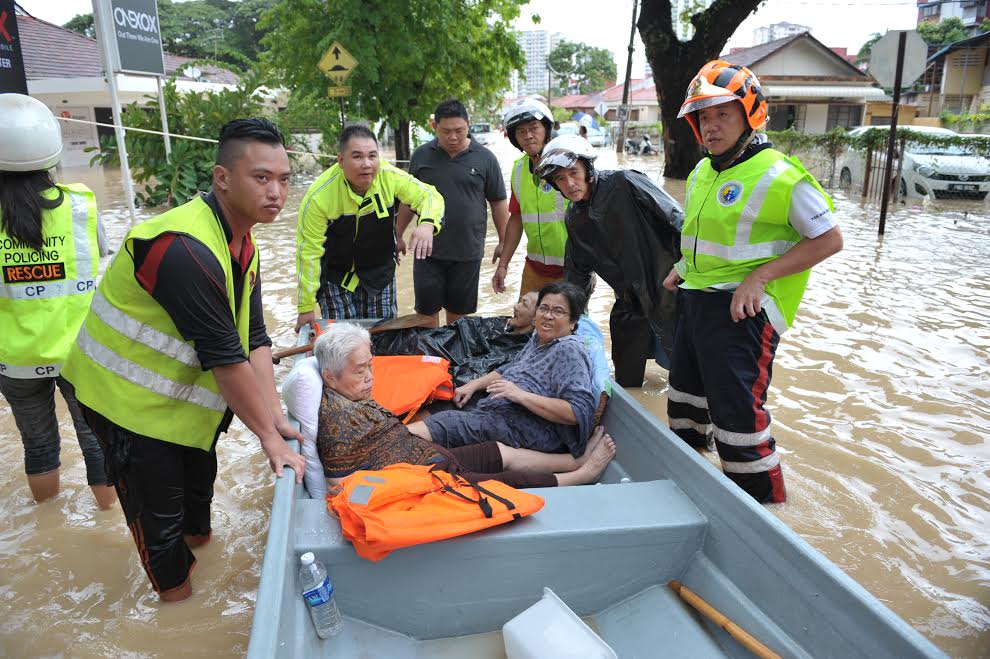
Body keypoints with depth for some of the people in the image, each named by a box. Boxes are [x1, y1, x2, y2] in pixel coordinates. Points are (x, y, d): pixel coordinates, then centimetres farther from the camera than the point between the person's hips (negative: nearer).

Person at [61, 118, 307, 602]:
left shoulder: (242, 244, -3)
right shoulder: (185, 249, -34)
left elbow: (254, 339, -5)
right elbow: (226, 358, -32)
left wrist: (275, 416, -10)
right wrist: (269, 436, -24)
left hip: (181, 389, 9)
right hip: (129, 398, -8)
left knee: (199, 472, 26)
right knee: (158, 509, 7)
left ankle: (198, 535, 53)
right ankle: (176, 589, 30)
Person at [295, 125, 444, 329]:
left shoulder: (390, 177, -19)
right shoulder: (319, 196, -25)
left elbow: (430, 196, -11)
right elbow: (309, 253, -19)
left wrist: (427, 224, -37)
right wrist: (306, 308, -13)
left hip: (381, 272, 3)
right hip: (337, 276, -3)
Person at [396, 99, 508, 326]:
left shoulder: (485, 158, -1)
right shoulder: (421, 156, 3)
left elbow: (498, 203, 4)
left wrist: (503, 243, 3)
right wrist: (398, 235, 12)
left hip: (468, 253, 0)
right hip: (428, 250, 1)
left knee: (458, 309, 11)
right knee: (426, 309, 3)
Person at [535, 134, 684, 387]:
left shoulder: (625, 184, -15)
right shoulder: (575, 218, 6)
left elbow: (679, 221, -15)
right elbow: (578, 271, 16)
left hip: (666, 288, -6)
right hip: (629, 303, 6)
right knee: (626, 380, 12)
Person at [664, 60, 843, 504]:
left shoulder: (780, 177, -16)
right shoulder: (701, 173, 10)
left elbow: (829, 239, -14)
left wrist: (759, 276, -21)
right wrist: (684, 268, 10)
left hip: (743, 309, -9)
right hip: (695, 300, 9)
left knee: (737, 411, -6)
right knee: (685, 395, 21)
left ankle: (762, 502, 13)